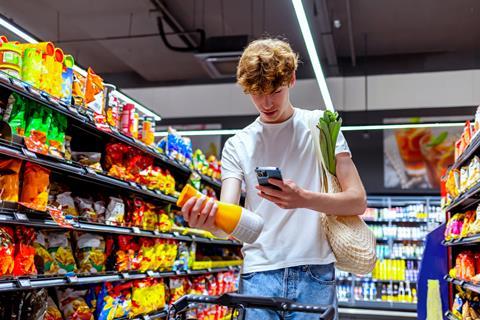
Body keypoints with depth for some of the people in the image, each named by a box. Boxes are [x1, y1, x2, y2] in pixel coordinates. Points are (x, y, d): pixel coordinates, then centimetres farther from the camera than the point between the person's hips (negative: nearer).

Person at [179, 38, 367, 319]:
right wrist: (208, 219, -27)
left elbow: (358, 201, -4)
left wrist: (303, 198, -23)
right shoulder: (237, 145, 8)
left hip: (314, 273, -1)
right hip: (259, 275, 1)